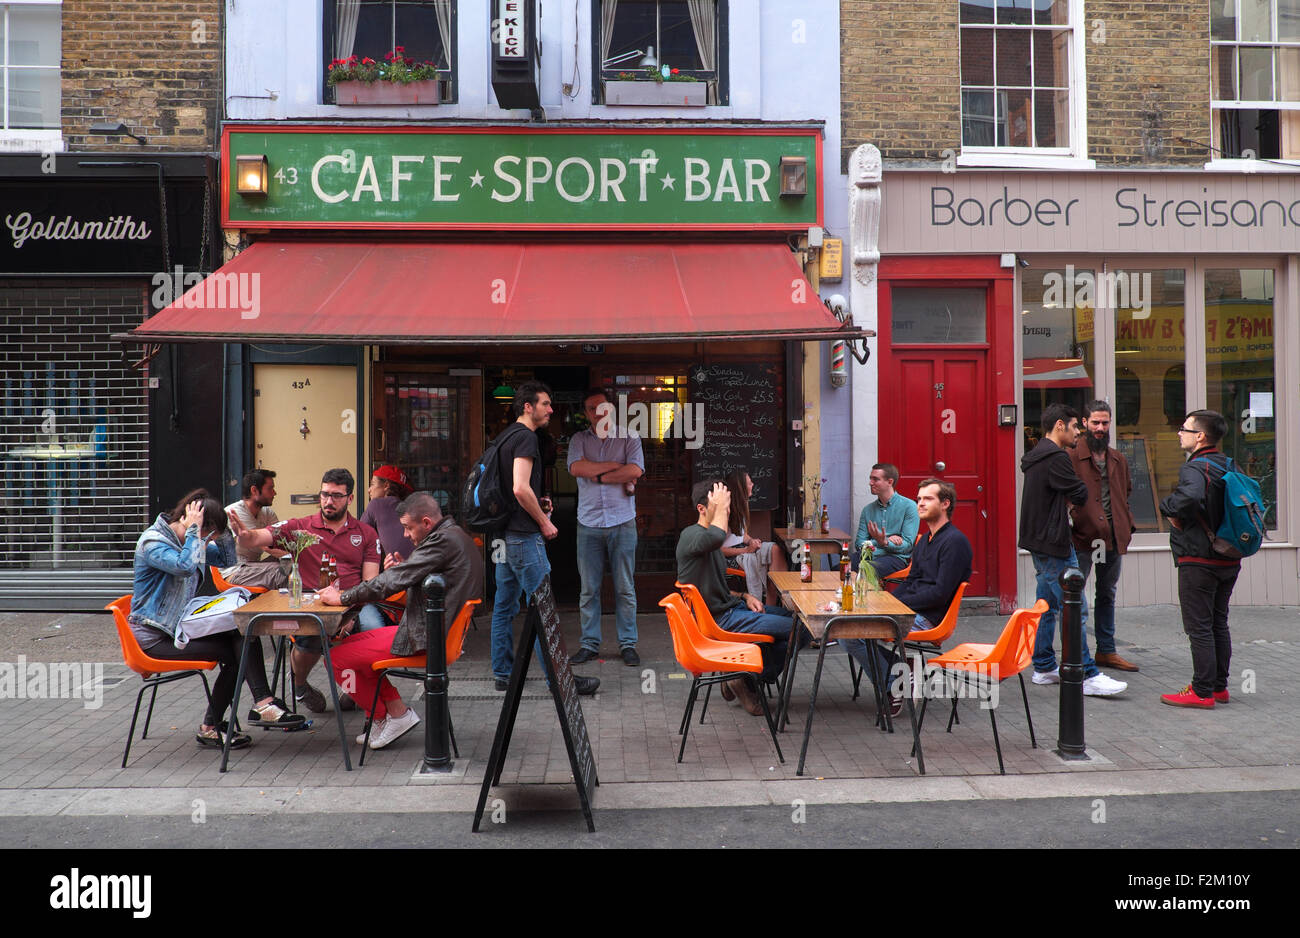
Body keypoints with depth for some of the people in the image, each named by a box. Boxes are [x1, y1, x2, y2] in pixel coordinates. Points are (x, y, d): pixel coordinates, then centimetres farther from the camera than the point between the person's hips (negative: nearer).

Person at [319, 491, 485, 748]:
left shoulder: (443, 540, -19)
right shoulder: (456, 536, 13)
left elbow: (393, 582, -21)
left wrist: (342, 597, -12)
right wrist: (403, 567, 5)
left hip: (425, 638, -11)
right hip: (444, 630, 11)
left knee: (337, 658, -5)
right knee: (352, 642, 20)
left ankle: (397, 714, 6)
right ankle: (381, 718, 17)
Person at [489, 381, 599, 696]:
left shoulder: (505, 436, 16)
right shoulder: (526, 437, -14)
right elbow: (521, 488, -24)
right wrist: (544, 521, -13)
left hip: (504, 534, 10)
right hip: (524, 537, -10)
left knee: (504, 606, 13)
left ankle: (503, 673, 20)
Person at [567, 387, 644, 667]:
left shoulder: (629, 438, 5)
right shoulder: (579, 440, 9)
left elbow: (635, 471, -11)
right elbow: (576, 468, -10)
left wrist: (599, 476, -8)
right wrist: (615, 466, -9)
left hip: (622, 522, -1)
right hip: (588, 524, 1)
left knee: (625, 588, 3)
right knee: (589, 588, 4)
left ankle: (628, 644, 12)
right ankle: (590, 644, 13)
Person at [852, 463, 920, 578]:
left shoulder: (909, 506, 1)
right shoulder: (868, 509, 17)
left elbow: (907, 545, -5)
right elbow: (859, 542, 11)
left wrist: (885, 543, -26)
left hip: (895, 556, -4)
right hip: (869, 554, 4)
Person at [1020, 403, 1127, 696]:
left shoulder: (1036, 456, 16)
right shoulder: (1056, 458, -17)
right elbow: (1080, 494, -14)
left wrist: (1065, 499, 1)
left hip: (1039, 542, 11)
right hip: (1053, 543, -11)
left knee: (1047, 606, 15)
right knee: (1075, 609, -8)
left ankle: (1044, 667, 22)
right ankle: (1087, 675, -6)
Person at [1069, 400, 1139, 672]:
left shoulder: (1118, 459, 15)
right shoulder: (1072, 458, -5)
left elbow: (1126, 493, 23)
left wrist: (1126, 525, 11)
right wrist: (1071, 518, -18)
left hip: (1113, 537, 7)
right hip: (1082, 537, -6)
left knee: (1107, 595, 14)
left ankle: (1106, 650, 23)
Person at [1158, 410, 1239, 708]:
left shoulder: (1194, 469, -18)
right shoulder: (1231, 466, 9)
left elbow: (1190, 496, -39)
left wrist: (1168, 507, -19)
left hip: (1198, 561, -8)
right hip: (1229, 561, 8)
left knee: (1199, 628, -2)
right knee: (1219, 624, 17)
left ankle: (1202, 692, 2)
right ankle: (1219, 686, 24)